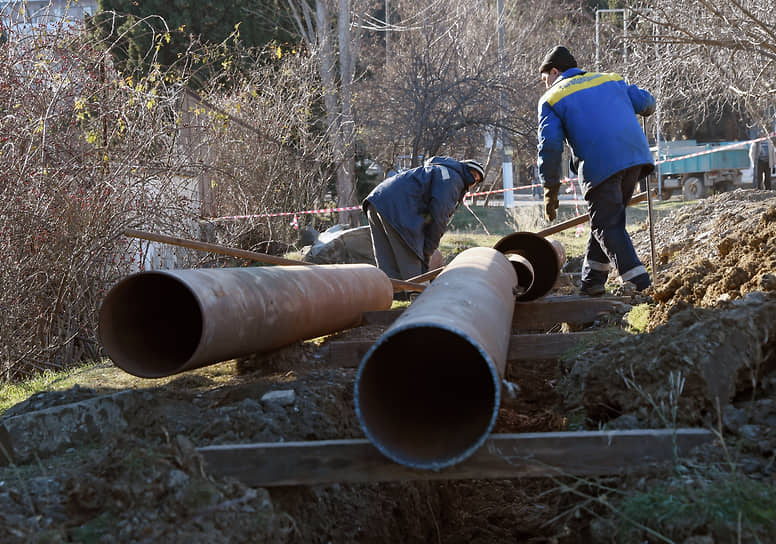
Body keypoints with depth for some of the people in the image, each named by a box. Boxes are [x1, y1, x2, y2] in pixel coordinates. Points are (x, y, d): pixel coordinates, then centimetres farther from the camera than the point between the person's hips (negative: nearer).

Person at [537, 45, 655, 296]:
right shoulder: (610, 79, 25)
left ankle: (640, 283, -10)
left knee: (607, 226, 1)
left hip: (600, 165, -6)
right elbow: (646, 102, 22)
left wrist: (550, 188, 3)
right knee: (610, 218, 18)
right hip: (636, 156, 6)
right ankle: (592, 281, 22)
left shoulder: (552, 98, 10)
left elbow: (550, 145, -1)